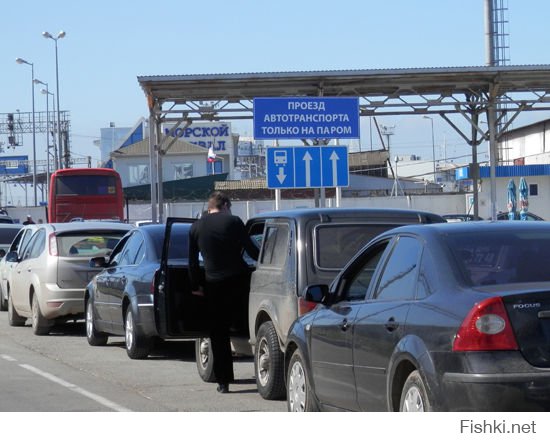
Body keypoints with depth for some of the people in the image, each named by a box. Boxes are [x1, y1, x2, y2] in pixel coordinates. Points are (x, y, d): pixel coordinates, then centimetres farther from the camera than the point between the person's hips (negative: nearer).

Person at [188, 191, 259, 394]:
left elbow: (192, 261, 10)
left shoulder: (196, 227, 7)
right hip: (240, 279, -2)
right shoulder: (233, 221, 0)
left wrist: (195, 285, 18)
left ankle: (223, 380, 5)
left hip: (215, 285, 2)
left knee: (218, 333, 6)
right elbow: (251, 250, -1)